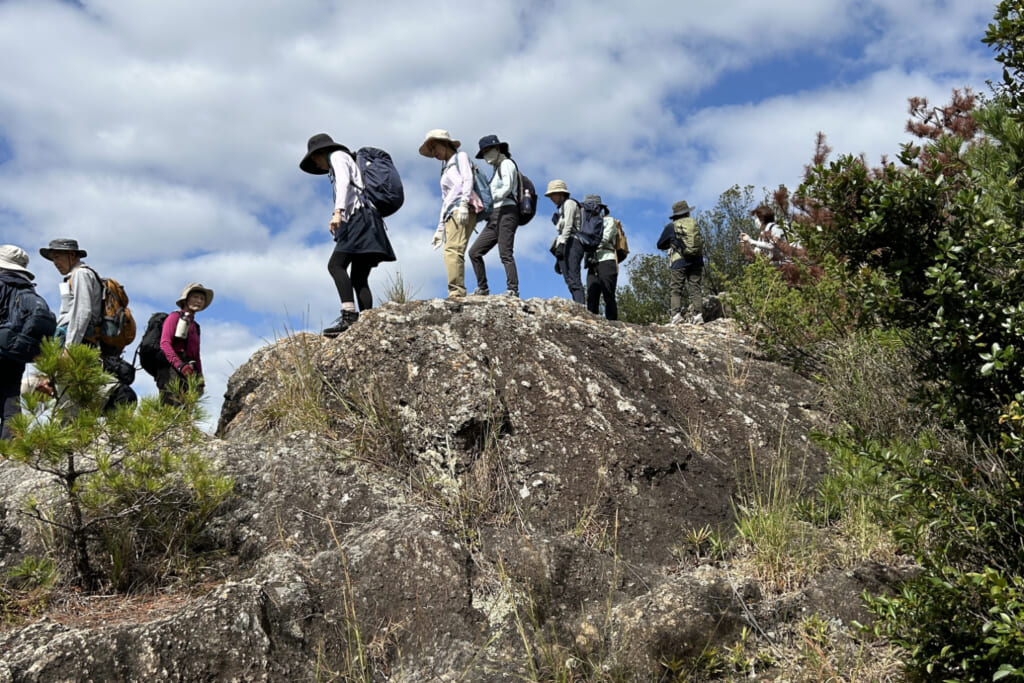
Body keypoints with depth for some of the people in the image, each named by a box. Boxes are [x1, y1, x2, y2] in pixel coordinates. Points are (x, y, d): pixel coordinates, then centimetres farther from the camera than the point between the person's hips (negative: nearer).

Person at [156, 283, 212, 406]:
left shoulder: (195, 326, 28)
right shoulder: (175, 317, 6)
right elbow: (164, 344, -8)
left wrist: (200, 378, 17)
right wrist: (180, 365, -22)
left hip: (189, 372, 7)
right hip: (172, 369, -7)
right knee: (171, 409, -20)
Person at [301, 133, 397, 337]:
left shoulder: (337, 156, 8)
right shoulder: (351, 162, 35)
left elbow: (344, 183, -11)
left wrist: (337, 211, -24)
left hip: (360, 216, -9)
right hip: (363, 221, 9)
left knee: (336, 265, -20)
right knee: (359, 278, 0)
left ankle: (349, 315, -33)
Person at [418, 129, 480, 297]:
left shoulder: (461, 157, 12)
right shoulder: (445, 169, 33)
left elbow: (468, 180, -5)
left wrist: (464, 203, -22)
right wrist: (440, 229, 26)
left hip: (463, 210, -8)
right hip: (451, 214, 8)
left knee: (453, 250, -25)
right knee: (451, 253, -7)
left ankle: (457, 291, -35)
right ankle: (457, 295, -14)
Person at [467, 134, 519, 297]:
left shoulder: (506, 163, 2)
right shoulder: (497, 170, 29)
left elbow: (507, 188, -14)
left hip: (506, 212, -9)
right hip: (494, 218, 9)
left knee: (505, 254, -18)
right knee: (474, 252, 3)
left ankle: (513, 290, -22)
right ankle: (482, 288, 5)